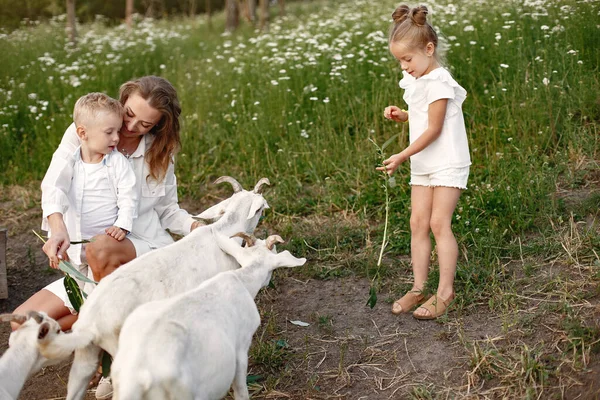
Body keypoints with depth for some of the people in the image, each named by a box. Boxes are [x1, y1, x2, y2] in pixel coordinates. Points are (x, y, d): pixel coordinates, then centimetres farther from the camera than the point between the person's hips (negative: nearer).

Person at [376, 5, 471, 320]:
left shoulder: (438, 81, -17)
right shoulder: (415, 81, 10)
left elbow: (434, 129, -19)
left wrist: (402, 157, -19)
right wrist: (401, 115, 4)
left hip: (447, 163, -8)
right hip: (423, 165, 8)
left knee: (439, 223, -10)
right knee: (418, 223, 4)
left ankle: (445, 291, -2)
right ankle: (418, 288, 9)